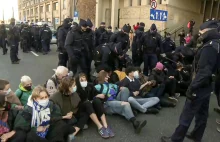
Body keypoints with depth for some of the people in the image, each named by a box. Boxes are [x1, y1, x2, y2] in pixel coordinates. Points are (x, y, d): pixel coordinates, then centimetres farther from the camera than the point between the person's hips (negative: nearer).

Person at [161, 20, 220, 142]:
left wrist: (192, 88, -24)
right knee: (202, 113, 20)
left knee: (187, 115, -1)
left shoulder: (209, 47, -22)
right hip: (207, 86, 10)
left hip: (200, 87, -10)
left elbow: (204, 72, -28)